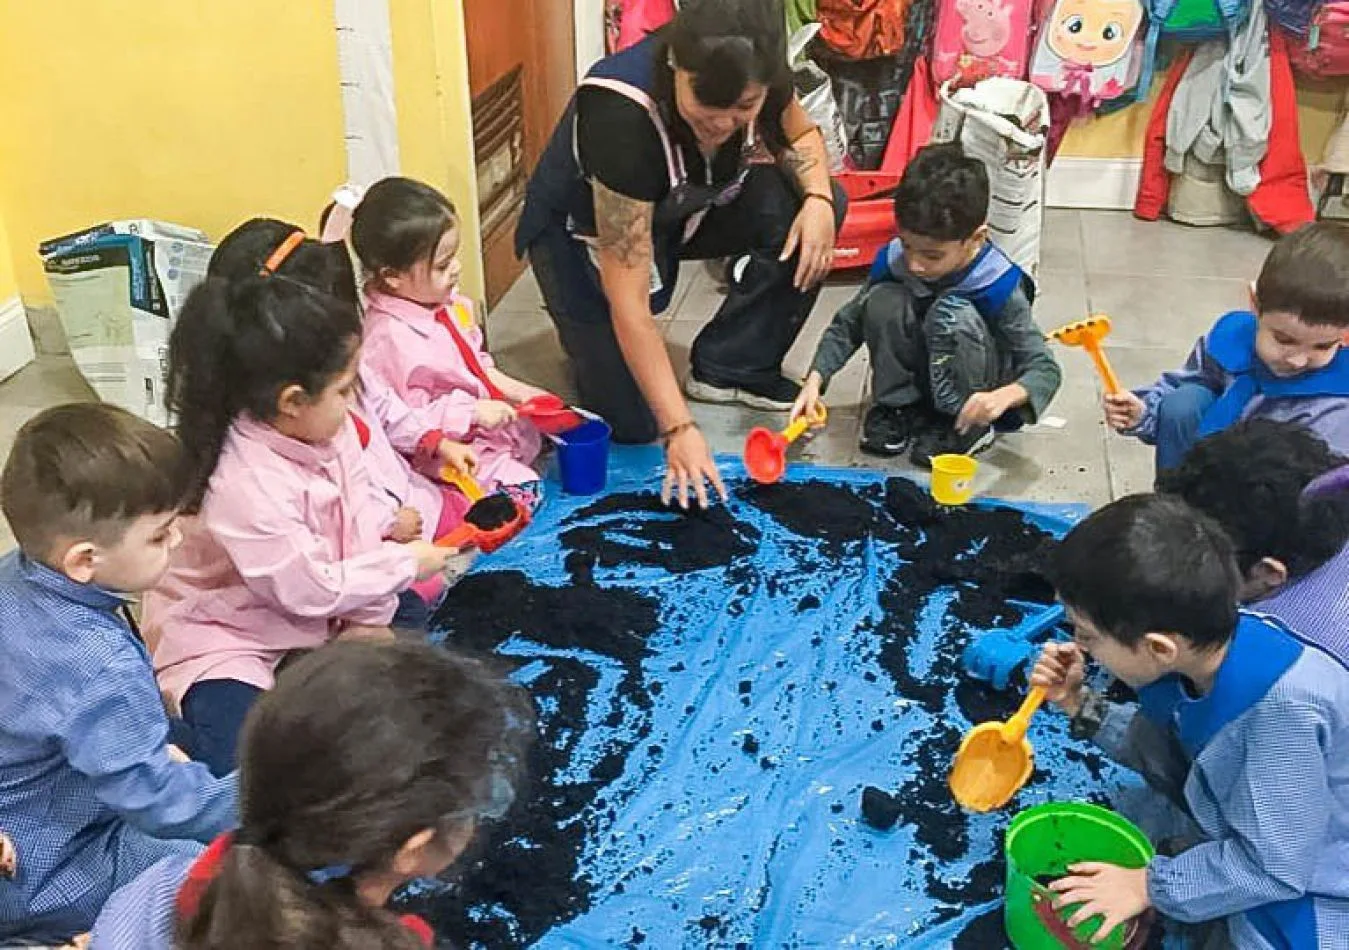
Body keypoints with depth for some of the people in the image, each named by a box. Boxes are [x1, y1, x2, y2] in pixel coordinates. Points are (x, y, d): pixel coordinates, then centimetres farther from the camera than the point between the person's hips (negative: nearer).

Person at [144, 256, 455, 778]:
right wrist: (404, 563, -16)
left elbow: (364, 517, -6)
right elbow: (312, 588, -26)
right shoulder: (244, 485, -36)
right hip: (220, 638, -8)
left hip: (312, 616, 8)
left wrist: (370, 618, -11)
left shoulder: (330, 428, -13)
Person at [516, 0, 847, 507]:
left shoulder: (753, 79, -24)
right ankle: (585, 335, 18)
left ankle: (730, 368, -2)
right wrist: (679, 429, -38)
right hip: (584, 234, -5)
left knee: (807, 209, -19)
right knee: (632, 421, -14)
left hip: (681, 211, 5)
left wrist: (818, 198, -22)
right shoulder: (623, 113, -39)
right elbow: (627, 302, -36)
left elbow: (801, 136, 1)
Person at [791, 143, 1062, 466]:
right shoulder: (893, 260, -17)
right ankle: (898, 407, -4)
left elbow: (1046, 369, -25)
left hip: (976, 397, -3)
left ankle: (963, 427, -14)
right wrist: (815, 380, -20)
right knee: (883, 300, -24)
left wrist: (1003, 397, -47)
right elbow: (848, 325, -6)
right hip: (919, 384, 3)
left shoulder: (999, 285, -26)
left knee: (952, 312, -33)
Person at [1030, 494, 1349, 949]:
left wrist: (1149, 885, -21)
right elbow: (1171, 756, 1)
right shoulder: (1198, 643, -16)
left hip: (1304, 891, -7)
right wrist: (1079, 705, -9)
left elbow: (1272, 865, -30)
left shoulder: (1284, 707, -38)